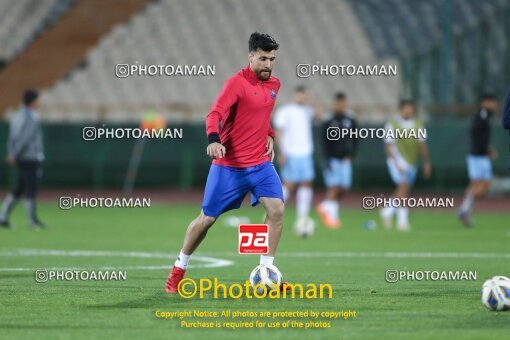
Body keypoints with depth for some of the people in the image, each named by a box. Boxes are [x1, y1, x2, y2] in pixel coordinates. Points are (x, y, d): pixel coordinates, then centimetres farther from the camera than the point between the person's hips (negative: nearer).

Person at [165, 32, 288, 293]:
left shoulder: (274, 84, 7)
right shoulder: (237, 82, -15)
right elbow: (215, 114, -27)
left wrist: (269, 136, 10)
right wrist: (213, 139, -45)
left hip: (260, 162, 5)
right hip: (228, 166, -5)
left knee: (276, 208, -14)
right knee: (207, 218, 2)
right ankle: (178, 270, 22)